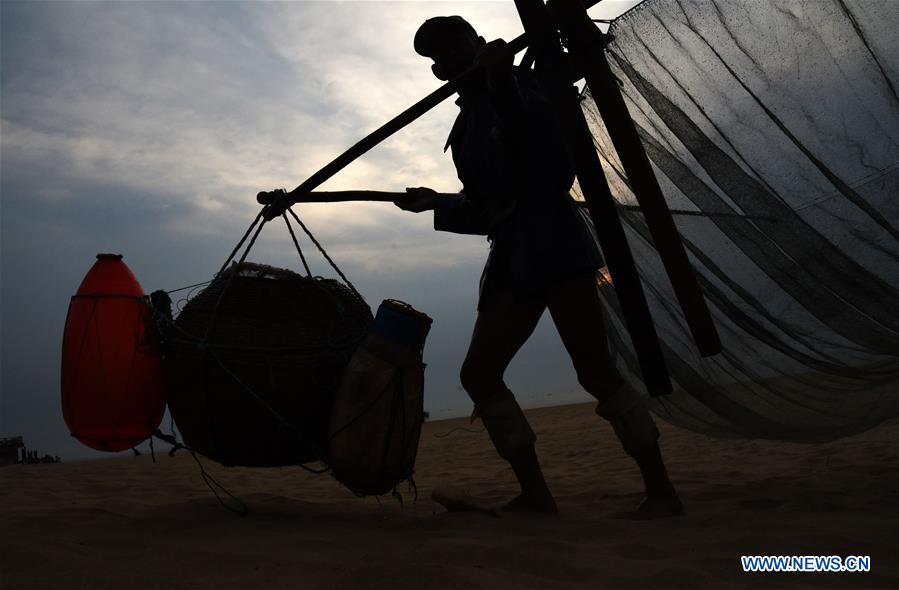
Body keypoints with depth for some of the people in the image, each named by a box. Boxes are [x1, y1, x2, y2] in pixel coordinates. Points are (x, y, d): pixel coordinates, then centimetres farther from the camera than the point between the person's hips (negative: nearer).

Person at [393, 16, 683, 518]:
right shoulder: (468, 123, 22)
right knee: (479, 373, -1)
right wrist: (436, 204, 23)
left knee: (596, 371, -11)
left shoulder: (519, 83, 3)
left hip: (553, 242, -8)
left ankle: (662, 491, 0)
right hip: (512, 256, 8)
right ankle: (536, 494, 4)